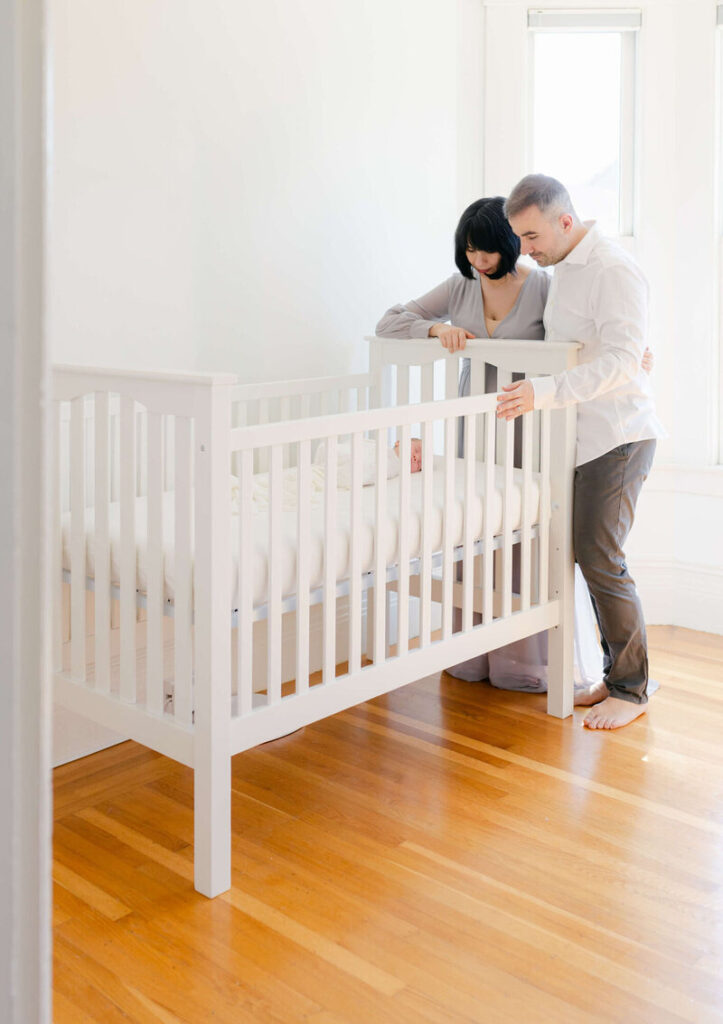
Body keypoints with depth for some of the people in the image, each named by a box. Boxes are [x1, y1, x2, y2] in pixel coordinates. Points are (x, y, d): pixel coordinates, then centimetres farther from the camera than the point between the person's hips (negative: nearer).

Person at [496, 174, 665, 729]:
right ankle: (617, 674, 21)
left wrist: (546, 392, -37)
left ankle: (631, 689, 5)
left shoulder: (615, 270, -16)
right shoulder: (566, 267, 13)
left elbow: (621, 359, -27)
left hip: (619, 436, -9)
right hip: (585, 435, 9)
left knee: (599, 557, -9)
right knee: (590, 554, 9)